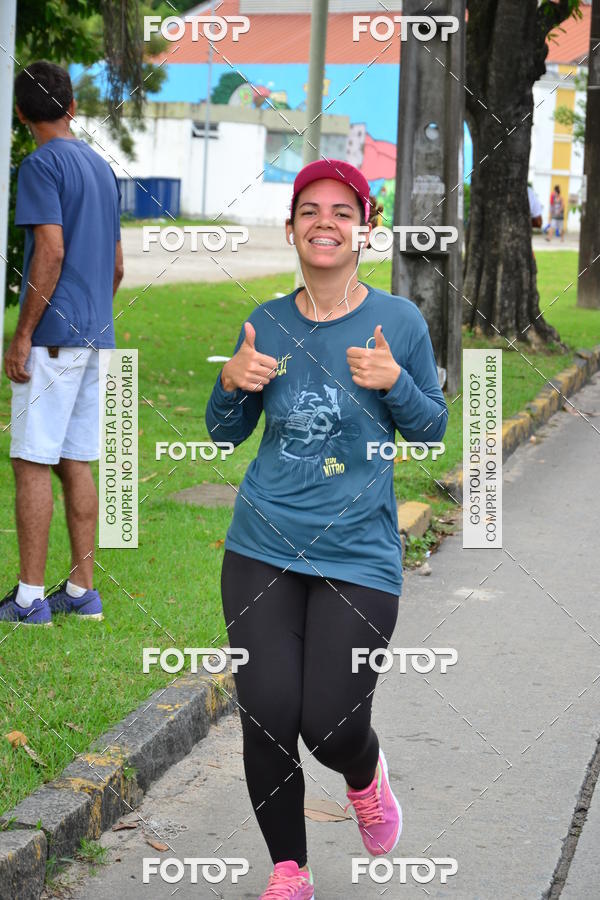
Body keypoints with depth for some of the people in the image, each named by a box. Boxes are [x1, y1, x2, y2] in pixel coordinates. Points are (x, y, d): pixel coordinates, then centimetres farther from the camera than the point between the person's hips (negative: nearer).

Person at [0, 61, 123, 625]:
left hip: (52, 338, -8)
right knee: (75, 465, 10)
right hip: (96, 335, 8)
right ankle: (82, 591, 12)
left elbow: (51, 251, -19)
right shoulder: (102, 168, 16)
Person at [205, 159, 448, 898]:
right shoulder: (266, 324, 3)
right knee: (268, 720, -2)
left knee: (332, 726, -6)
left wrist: (395, 384, -14)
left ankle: (365, 780, 33)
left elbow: (432, 431, 5)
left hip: (358, 554, -2)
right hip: (263, 550, 2)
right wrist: (233, 383, -9)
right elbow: (225, 434, 12)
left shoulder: (399, 321, -2)